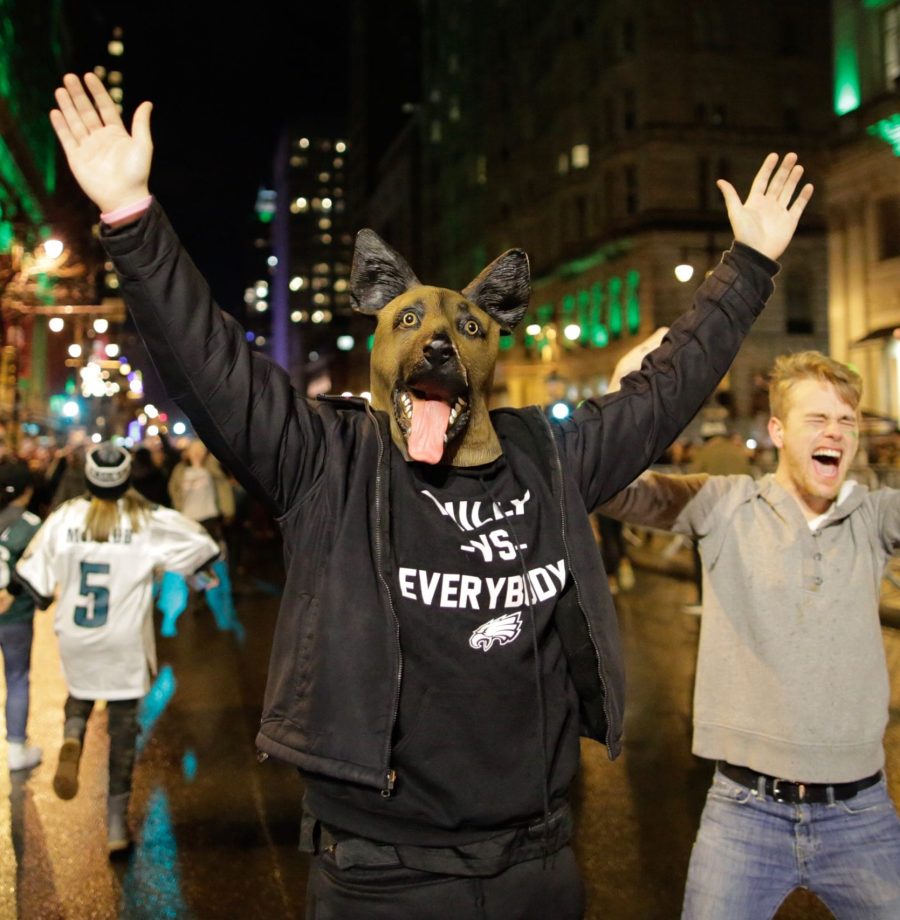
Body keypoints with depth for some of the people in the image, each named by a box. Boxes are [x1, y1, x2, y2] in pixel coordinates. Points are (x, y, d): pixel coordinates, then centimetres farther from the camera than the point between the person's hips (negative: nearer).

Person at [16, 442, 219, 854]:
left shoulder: (65, 516, -3)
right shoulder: (147, 520, -8)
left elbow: (33, 570, 1)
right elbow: (201, 545, -4)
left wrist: (43, 597, 20)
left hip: (75, 639, 2)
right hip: (125, 642, -2)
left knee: (80, 698, 28)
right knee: (123, 725, 8)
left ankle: (72, 739, -6)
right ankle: (116, 821, 10)